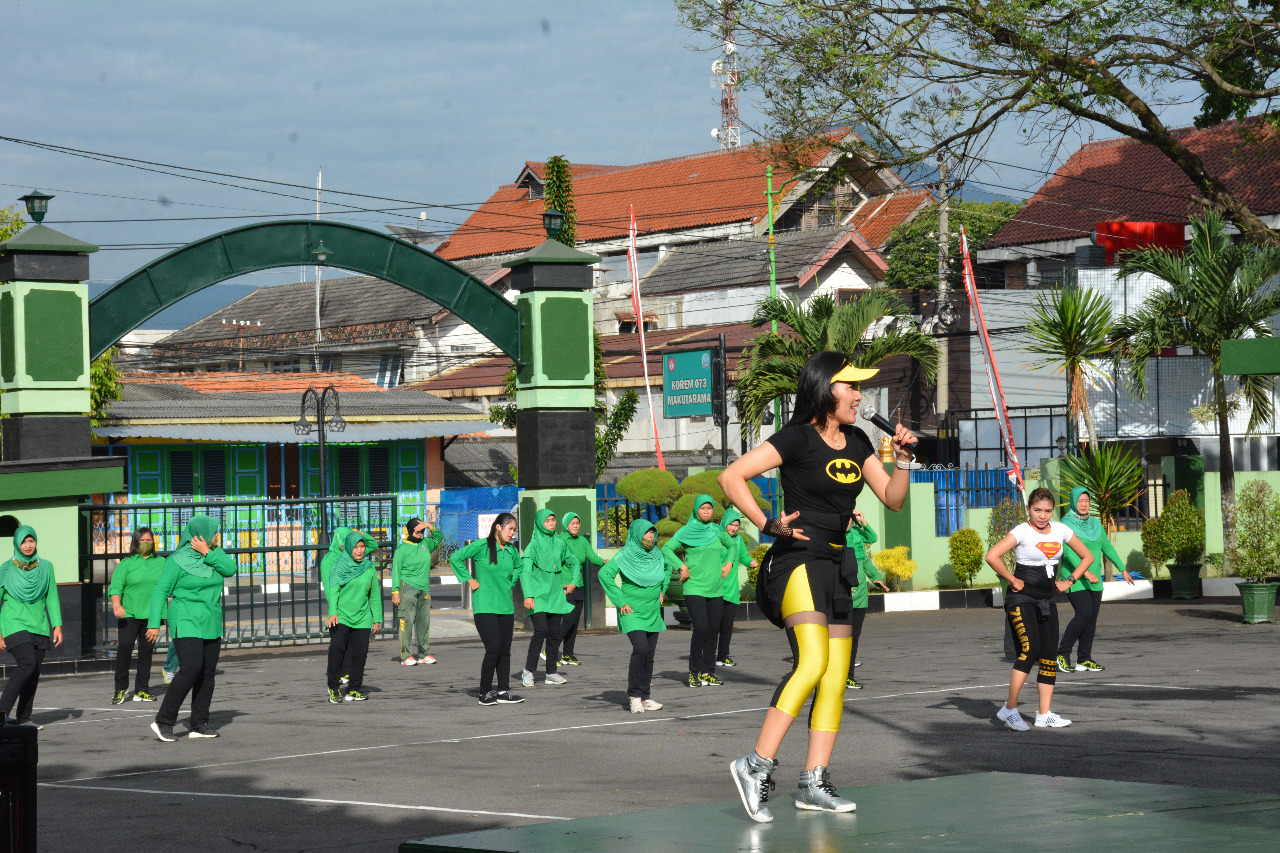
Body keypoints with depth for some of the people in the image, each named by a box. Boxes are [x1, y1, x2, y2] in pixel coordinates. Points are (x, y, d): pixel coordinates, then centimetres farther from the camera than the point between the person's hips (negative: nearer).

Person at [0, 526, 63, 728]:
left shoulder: (45, 567, 9)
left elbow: (52, 598, 11)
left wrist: (57, 626, 2)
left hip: (38, 627, 4)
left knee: (34, 673, 1)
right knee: (28, 665, -22)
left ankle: (24, 718, 9)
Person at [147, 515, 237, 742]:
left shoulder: (213, 554, 9)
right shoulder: (178, 560, -8)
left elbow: (230, 569, -8)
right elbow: (160, 591, -8)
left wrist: (208, 553, -15)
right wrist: (154, 623, -14)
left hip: (210, 625, 7)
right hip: (187, 624, -7)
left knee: (208, 673, 3)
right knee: (191, 669, -19)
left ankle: (199, 725, 8)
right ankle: (163, 721, -13)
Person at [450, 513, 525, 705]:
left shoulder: (512, 550, 10)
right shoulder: (481, 546, -8)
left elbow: (518, 567, 31)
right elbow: (455, 558, -9)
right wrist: (469, 580, -8)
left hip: (506, 607, 6)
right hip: (485, 607, -6)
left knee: (505, 651, 6)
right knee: (493, 648, -12)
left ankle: (503, 692, 12)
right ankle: (485, 693, -2)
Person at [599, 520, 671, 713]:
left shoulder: (657, 555, 7)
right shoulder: (625, 556, -12)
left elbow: (667, 569, 29)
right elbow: (604, 574, -20)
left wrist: (662, 591, 16)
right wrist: (620, 601, -19)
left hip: (653, 612, 6)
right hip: (633, 612, -6)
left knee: (649, 655, 5)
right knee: (641, 649, -20)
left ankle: (644, 698, 11)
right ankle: (634, 696, -12)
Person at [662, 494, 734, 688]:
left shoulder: (717, 531, 10)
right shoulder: (687, 531, -2)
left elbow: (732, 546, 28)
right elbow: (666, 549, -4)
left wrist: (729, 563, 12)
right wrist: (682, 566, -12)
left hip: (716, 589, 5)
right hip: (695, 589, -5)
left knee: (713, 630, 3)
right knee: (701, 628, -15)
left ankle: (708, 672, 10)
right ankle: (694, 672, -5)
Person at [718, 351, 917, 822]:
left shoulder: (856, 442, 13)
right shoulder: (797, 437, -9)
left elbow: (893, 499, 16)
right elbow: (731, 477, -14)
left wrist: (903, 457, 1)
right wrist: (768, 525, -17)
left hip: (834, 566, 8)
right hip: (798, 558, -8)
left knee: (837, 676, 4)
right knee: (814, 661, -24)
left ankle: (814, 783, 8)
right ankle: (757, 765, -24)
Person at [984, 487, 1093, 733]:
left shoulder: (1060, 530, 5)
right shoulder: (1022, 531, -12)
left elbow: (1087, 557, 17)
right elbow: (992, 556, -25)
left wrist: (1068, 581, 7)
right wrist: (1013, 580, -16)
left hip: (1047, 600, 7)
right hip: (1021, 599, -6)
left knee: (1049, 655, 3)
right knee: (1030, 649, -22)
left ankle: (1044, 714, 9)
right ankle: (1009, 709, -17)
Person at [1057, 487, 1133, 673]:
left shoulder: (1095, 524, 12)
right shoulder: (1066, 524, -9)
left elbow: (1107, 547, 22)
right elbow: (1068, 552, -20)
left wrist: (1123, 569, 24)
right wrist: (1086, 572, -29)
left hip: (1094, 580, 7)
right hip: (1075, 578, -7)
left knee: (1092, 618, 2)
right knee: (1084, 614, -18)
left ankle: (1085, 659, 7)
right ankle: (1063, 654, -6)